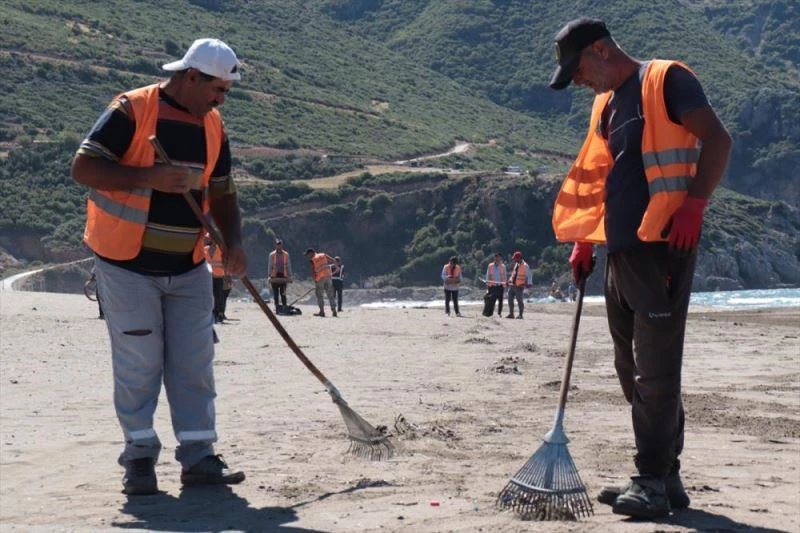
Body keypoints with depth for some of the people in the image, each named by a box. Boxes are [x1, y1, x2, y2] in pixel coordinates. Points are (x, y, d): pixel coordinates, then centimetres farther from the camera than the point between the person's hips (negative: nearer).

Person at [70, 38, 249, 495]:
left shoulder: (213, 127, 9)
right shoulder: (131, 111, -11)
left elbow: (222, 194, 15)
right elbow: (83, 168, -15)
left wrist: (234, 244, -2)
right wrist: (149, 177, -25)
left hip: (189, 269, 6)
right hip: (128, 265, -5)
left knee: (195, 364, 4)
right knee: (139, 364, -2)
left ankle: (198, 457, 10)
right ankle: (140, 458, 10)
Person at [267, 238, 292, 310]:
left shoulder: (286, 254, 5)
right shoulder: (272, 255, 3)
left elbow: (289, 266, 9)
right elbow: (269, 266, 5)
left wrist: (290, 276, 5)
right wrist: (269, 276, -2)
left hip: (283, 276, 0)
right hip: (274, 276, 0)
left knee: (283, 293, -4)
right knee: (275, 293, 4)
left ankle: (284, 307, -2)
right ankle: (276, 306, 10)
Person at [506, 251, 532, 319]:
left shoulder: (525, 266, -12)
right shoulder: (516, 264, 14)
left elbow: (529, 274, -15)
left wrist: (529, 283, -21)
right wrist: (510, 280, 17)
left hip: (519, 287, -8)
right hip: (512, 285, 8)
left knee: (519, 300, -5)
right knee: (510, 299, 7)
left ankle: (520, 315, 3)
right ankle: (511, 314, 14)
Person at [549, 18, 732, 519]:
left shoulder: (666, 80, -5)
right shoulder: (605, 105, 21)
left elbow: (718, 140, -12)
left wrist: (693, 203, -21)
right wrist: (584, 242, 20)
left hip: (662, 247, -9)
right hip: (620, 251, 9)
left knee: (656, 370, -9)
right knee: (634, 371, 10)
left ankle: (654, 483, -5)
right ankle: (665, 478, 17)